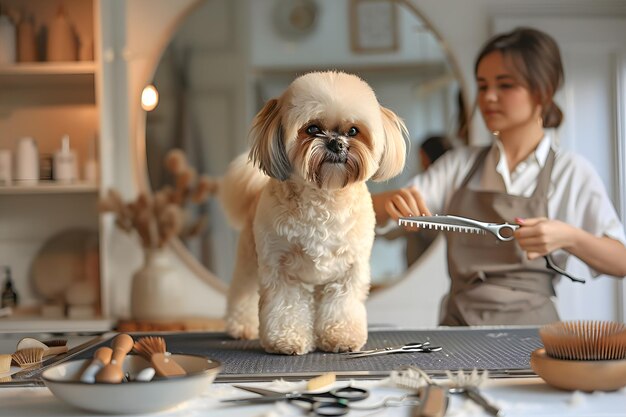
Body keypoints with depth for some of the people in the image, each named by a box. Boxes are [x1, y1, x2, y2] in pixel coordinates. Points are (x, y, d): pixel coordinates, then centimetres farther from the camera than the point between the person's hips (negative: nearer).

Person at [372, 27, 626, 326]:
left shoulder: (571, 173, 6)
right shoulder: (460, 164, 14)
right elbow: (374, 212, 7)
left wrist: (568, 237, -15)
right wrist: (393, 200, -17)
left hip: (528, 325, -2)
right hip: (458, 324, 2)